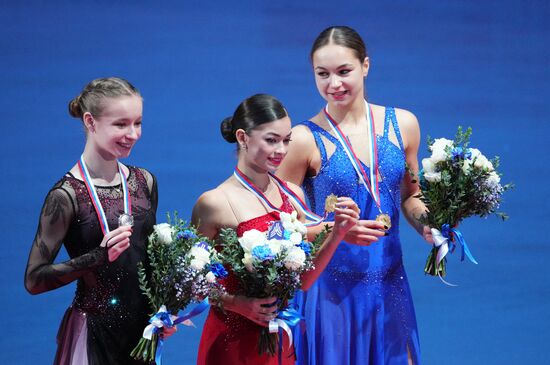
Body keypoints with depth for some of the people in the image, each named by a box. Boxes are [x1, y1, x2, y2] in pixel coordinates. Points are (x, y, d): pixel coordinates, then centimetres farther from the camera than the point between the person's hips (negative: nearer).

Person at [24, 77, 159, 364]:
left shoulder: (144, 182, 4)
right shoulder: (68, 194, -14)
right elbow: (34, 279, -15)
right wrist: (100, 256, -24)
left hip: (142, 328, 6)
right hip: (94, 332, -5)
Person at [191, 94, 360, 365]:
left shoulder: (291, 195, 2)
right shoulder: (214, 202, -13)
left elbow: (302, 281, 7)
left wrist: (336, 234, -4)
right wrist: (236, 303, -21)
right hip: (234, 343, -5)